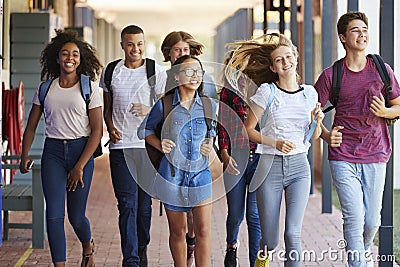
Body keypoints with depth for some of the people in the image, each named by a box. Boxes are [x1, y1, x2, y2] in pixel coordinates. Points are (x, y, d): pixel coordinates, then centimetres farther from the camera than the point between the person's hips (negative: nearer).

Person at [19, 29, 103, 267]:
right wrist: (25, 154, -3)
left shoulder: (90, 88, -1)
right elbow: (32, 125, 12)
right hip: (53, 151, 2)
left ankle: (88, 247, 36)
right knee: (54, 214, -8)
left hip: (81, 150, -2)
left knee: (76, 216, 4)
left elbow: (97, 131, -5)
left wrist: (80, 166, -11)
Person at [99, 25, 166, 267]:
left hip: (148, 145, 0)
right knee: (127, 204, -7)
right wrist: (110, 127, -2)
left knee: (145, 202, 7)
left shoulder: (157, 72, 3)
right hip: (121, 146, 1)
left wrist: (150, 111, -18)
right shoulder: (111, 72, 10)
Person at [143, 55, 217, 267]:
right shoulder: (164, 105, -5)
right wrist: (159, 145, -8)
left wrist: (210, 143, 3)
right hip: (172, 175, -1)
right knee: (177, 232, 8)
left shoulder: (209, 105, 2)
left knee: (203, 230, -7)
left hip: (200, 173, 1)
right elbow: (148, 129, 10)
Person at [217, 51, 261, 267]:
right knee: (235, 213, 7)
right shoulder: (226, 93, 7)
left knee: (255, 214, -5)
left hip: (258, 157, 0)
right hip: (235, 158, 0)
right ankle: (231, 245, 37)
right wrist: (224, 154, -7)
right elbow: (221, 127, 5)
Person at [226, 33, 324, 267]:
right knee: (270, 240, 3)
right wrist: (276, 143, -16)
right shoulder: (266, 92, -3)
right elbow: (248, 130, -2)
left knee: (293, 233, -13)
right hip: (271, 166, -2)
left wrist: (318, 121, -6)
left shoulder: (309, 92, 7)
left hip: (299, 167, 2)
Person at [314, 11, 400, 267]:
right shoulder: (331, 75, 0)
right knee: (354, 217, -10)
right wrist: (326, 135, -12)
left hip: (375, 156, 2)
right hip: (343, 157, -2)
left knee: (372, 221, 5)